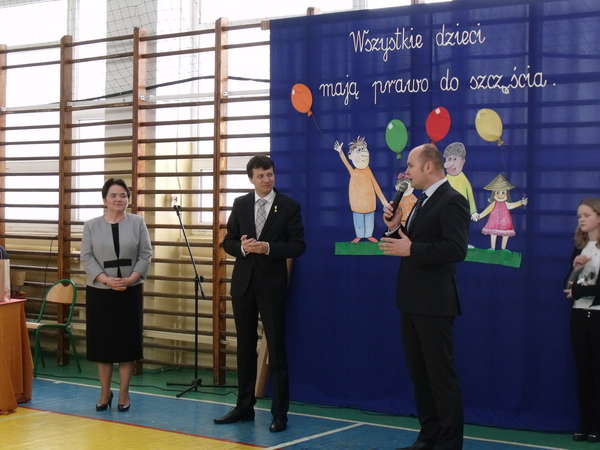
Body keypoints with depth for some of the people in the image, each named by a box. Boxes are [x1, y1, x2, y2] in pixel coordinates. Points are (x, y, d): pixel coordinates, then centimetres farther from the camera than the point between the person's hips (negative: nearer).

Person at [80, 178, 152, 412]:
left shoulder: (137, 222, 3)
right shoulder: (91, 226, 3)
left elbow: (146, 254, 0)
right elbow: (86, 258, -2)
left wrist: (132, 278, -14)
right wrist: (106, 279, -15)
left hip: (130, 292, 0)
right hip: (100, 292, 0)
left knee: (127, 341, 1)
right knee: (102, 342, 3)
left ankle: (124, 395, 10)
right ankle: (105, 394, 15)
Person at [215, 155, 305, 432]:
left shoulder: (289, 206, -3)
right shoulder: (240, 204, 7)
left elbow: (297, 246, -6)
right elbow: (228, 242, 8)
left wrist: (267, 248, -19)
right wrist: (242, 247, -14)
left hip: (272, 284, -4)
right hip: (243, 283, 4)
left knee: (276, 349, -1)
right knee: (245, 348, 11)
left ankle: (279, 413, 4)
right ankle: (244, 407, 21)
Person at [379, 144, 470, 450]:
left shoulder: (452, 201, -12)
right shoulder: (422, 202, 17)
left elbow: (457, 249, -23)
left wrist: (411, 249, -23)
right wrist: (395, 229, 3)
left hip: (434, 304, -10)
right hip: (412, 302, 10)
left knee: (441, 376, -2)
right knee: (419, 375, 14)